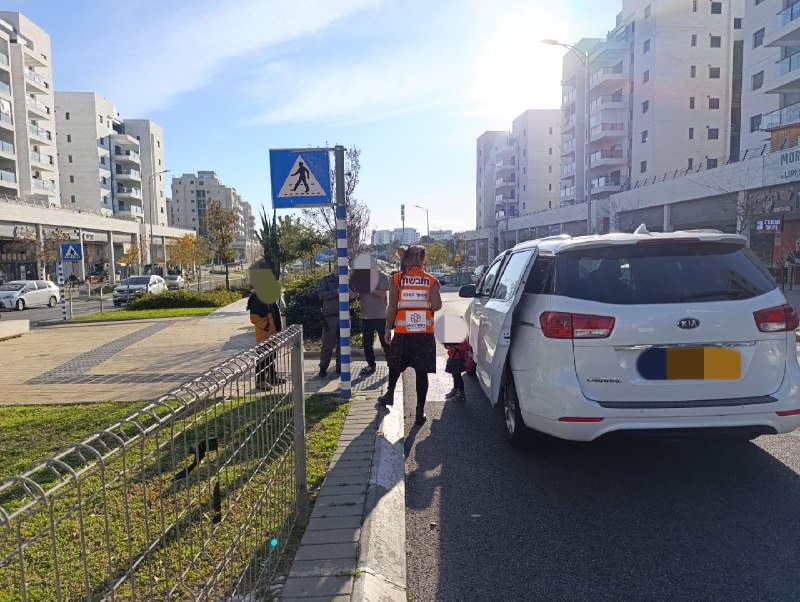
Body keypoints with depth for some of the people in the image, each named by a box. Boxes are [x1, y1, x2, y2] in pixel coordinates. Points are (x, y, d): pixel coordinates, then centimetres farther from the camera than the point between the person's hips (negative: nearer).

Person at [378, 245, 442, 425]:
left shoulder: (396, 280, -2)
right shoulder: (431, 280, -1)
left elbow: (392, 308, -3)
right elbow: (437, 306, -8)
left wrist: (388, 329, 6)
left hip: (402, 332, 1)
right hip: (425, 333, 0)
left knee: (396, 365, 24)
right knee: (421, 372, 4)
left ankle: (389, 394, 41)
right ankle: (420, 412, 7)